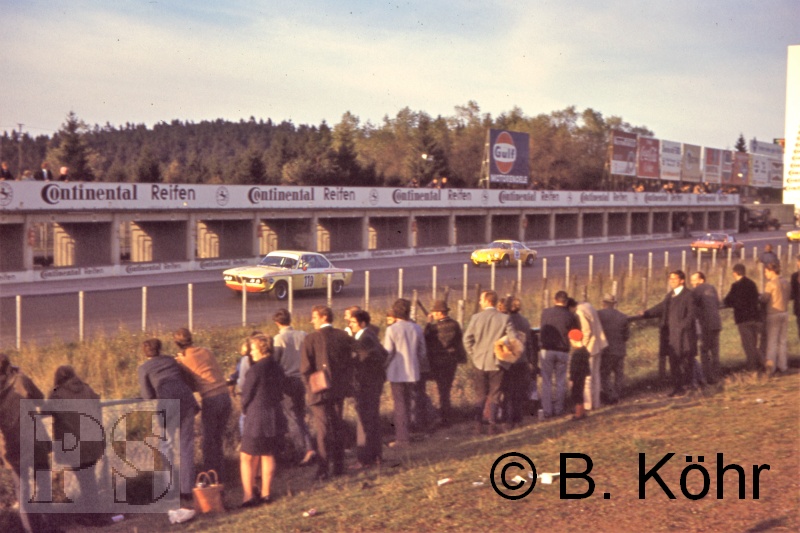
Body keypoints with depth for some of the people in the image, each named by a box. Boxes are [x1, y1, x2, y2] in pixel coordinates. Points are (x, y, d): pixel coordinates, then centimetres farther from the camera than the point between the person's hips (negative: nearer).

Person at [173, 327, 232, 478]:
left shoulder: (183, 360, -4)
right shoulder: (206, 351, 9)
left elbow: (190, 386, 3)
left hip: (210, 400, -5)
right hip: (225, 396, 5)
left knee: (209, 441, 8)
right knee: (218, 438, 16)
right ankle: (220, 475, 21)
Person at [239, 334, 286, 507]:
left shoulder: (255, 370, -16)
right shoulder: (277, 369, 5)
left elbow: (246, 396, -8)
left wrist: (246, 412, 11)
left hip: (257, 420, -7)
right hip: (275, 418, 7)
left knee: (247, 458, 4)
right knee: (268, 456, 15)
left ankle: (248, 496, -2)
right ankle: (266, 494, 19)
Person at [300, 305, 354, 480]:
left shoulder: (311, 339, -12)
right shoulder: (344, 337, 1)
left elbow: (305, 368, -12)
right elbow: (349, 363, 6)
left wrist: (309, 386, 2)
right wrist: (345, 383, 14)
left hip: (320, 390, -4)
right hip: (339, 389, 4)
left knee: (323, 429, 1)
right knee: (338, 426, 15)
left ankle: (323, 470, 2)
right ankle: (338, 466, 22)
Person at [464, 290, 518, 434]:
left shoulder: (476, 317, -6)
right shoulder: (505, 319, -8)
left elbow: (467, 339, -5)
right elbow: (514, 340, -12)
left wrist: (473, 355, 7)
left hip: (479, 363, 1)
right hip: (497, 363, -1)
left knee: (482, 396, 14)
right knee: (494, 396, 8)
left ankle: (481, 424, 13)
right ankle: (492, 425, 3)